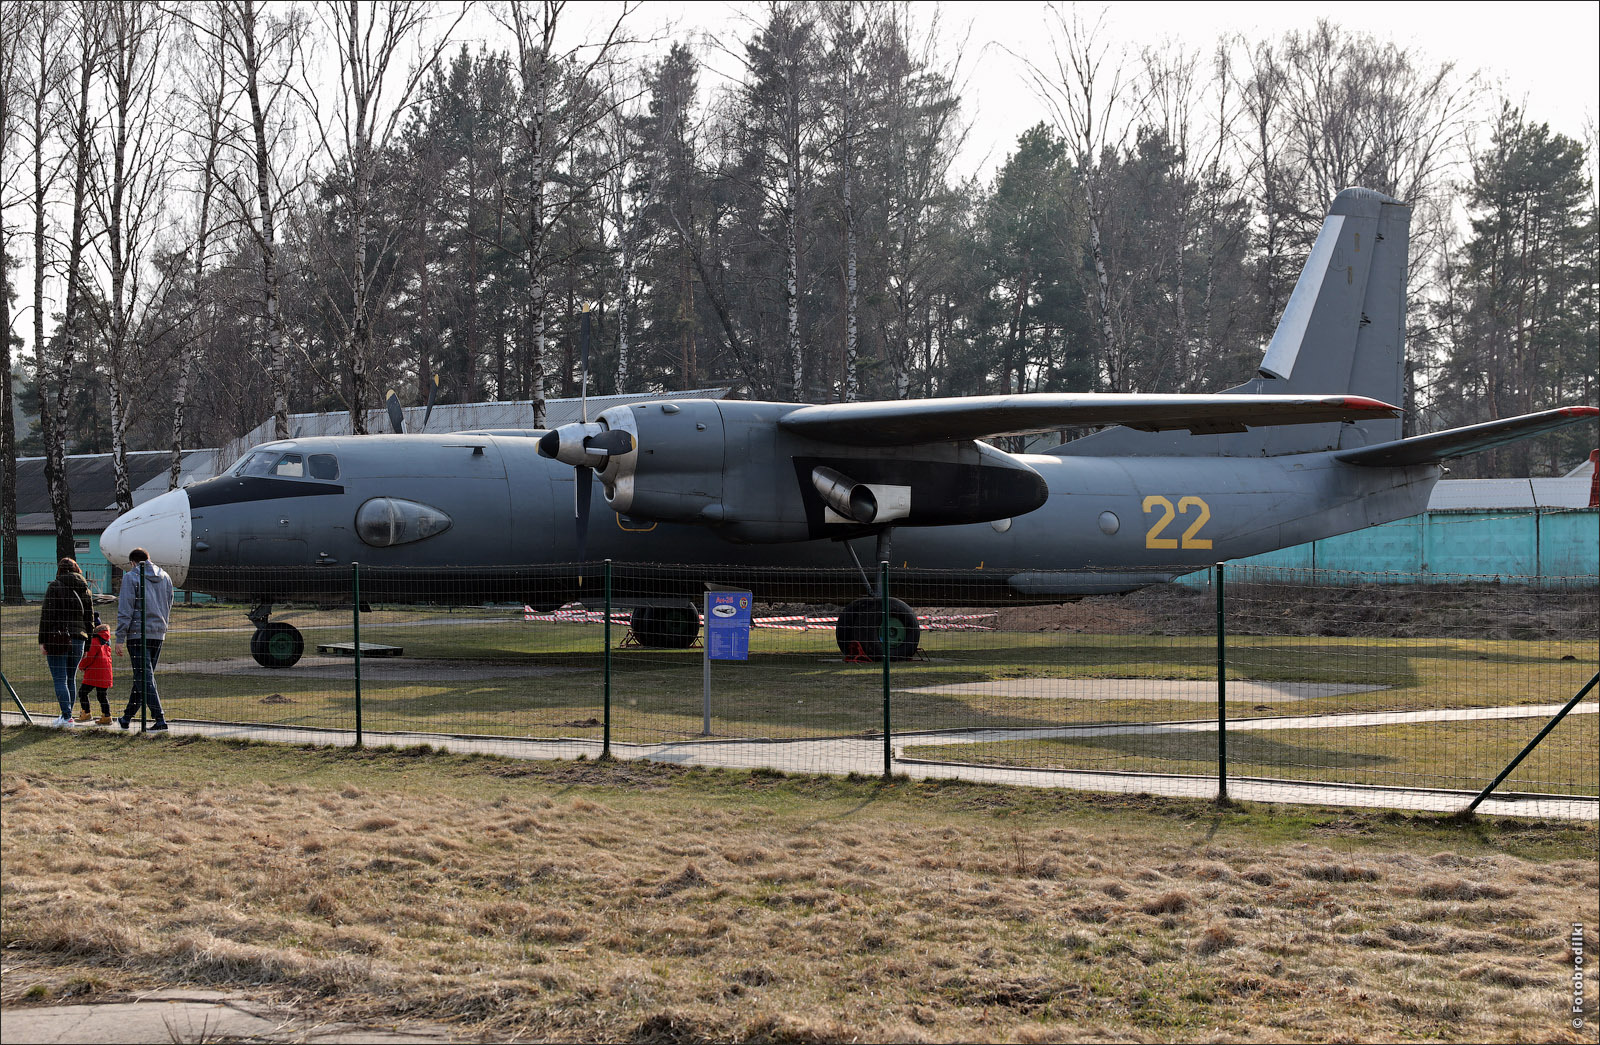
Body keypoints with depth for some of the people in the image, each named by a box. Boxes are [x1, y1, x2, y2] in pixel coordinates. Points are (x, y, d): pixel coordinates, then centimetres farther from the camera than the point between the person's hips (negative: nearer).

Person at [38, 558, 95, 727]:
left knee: (60, 680, -6)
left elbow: (47, 615, -9)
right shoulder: (84, 589, 12)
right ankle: (67, 716, 18)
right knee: (70, 679, 14)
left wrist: (43, 640, -6)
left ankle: (67, 717, -14)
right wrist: (86, 645, 20)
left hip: (58, 638, -5)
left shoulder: (55, 586, -4)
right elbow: (89, 618, 15)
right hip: (78, 639, 5)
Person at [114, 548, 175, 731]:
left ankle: (159, 719, -17)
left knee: (144, 678, -7)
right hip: (159, 634, 6)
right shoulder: (165, 577, 14)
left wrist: (120, 639, -9)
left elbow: (125, 611, -10)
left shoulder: (131, 577, -5)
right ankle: (127, 717, 24)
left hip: (138, 633, -6)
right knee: (143, 676, 15)